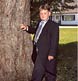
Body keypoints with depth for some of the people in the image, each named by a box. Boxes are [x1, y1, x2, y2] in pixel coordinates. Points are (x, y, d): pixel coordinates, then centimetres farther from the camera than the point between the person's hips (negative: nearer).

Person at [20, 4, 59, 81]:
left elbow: (55, 41, -15)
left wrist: (52, 54, -18)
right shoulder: (39, 23, 13)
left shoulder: (54, 25, -12)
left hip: (46, 53, -8)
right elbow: (36, 31, 32)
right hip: (39, 52, 8)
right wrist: (27, 28, 15)